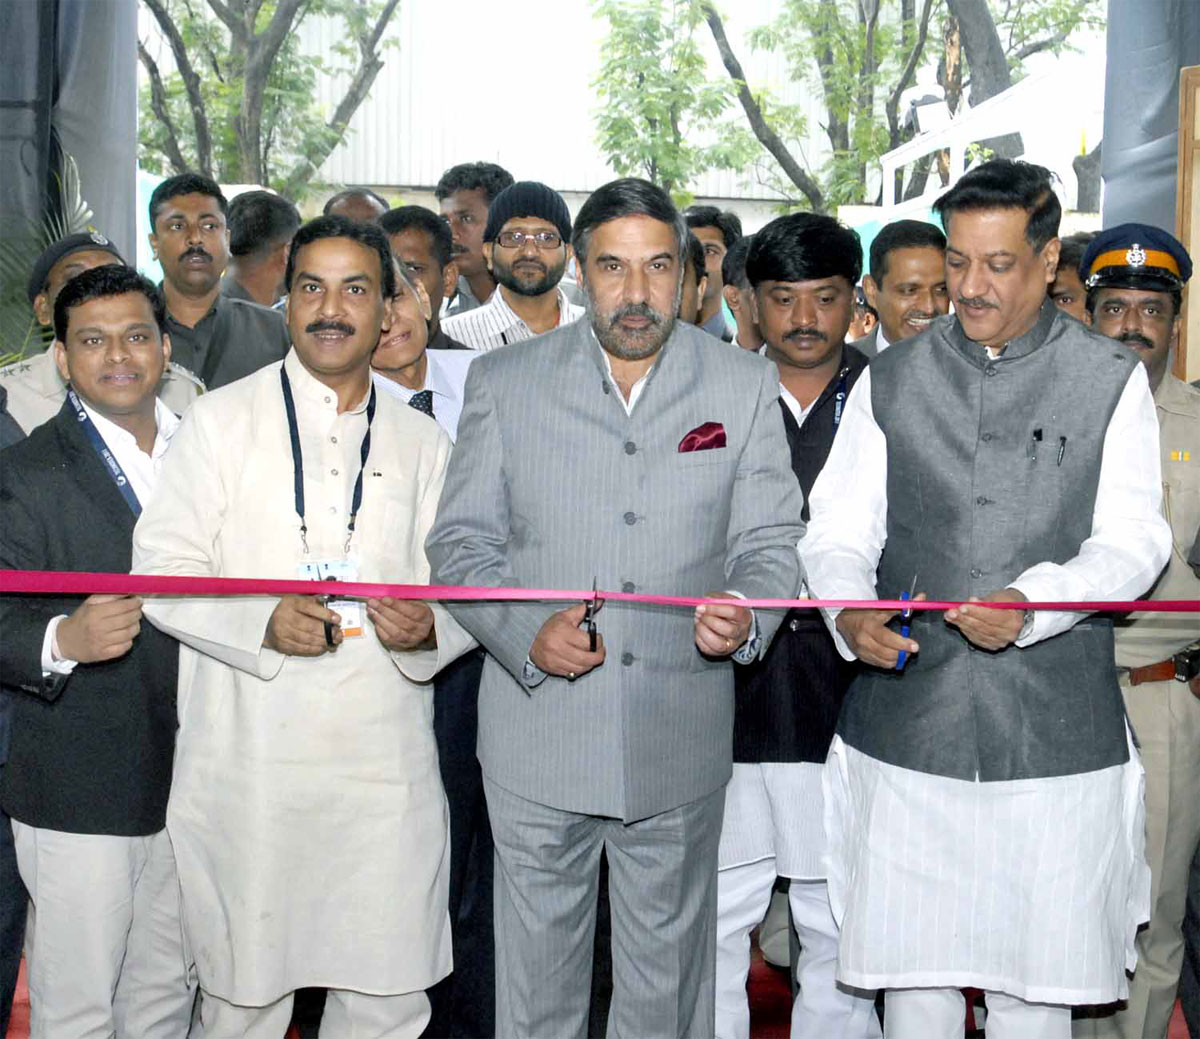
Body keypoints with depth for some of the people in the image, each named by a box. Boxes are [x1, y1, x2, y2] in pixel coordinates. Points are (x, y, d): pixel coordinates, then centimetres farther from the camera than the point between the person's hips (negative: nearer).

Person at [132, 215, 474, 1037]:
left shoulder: (423, 442, 12)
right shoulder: (222, 420, 5)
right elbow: (162, 570, -2)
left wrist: (430, 627, -10)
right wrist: (262, 623, -19)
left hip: (387, 767, 2)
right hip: (247, 764, -2)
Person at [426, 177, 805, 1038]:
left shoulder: (746, 387, 3)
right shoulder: (504, 382, 2)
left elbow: (771, 541, 4)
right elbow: (460, 543, 2)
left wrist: (746, 617, -18)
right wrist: (525, 633, -16)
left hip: (681, 742, 0)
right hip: (536, 739, 0)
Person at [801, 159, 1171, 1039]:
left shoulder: (1112, 382, 5)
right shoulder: (889, 382, 10)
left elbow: (1133, 541, -3)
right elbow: (839, 533, 6)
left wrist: (1031, 602, -21)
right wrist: (849, 611, -16)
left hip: (1055, 737, -1)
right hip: (905, 734, 2)